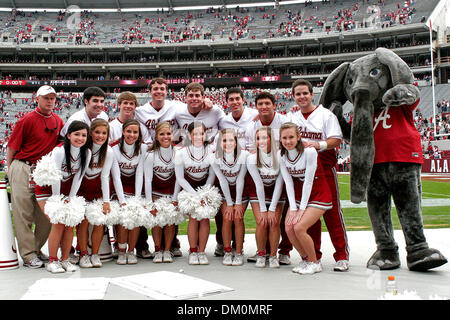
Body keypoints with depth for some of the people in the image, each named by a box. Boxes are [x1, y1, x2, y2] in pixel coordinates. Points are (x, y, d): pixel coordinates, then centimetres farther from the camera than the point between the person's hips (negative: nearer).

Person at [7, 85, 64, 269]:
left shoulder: (58, 121, 9)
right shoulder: (27, 120, -6)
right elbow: (11, 148, -2)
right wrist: (10, 171, -1)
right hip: (23, 169, -5)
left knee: (46, 215, 6)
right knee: (23, 214, -2)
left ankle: (36, 249, 21)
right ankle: (28, 255, 5)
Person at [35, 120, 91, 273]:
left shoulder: (86, 153, -10)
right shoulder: (59, 151, -26)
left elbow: (78, 178, -6)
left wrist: (70, 199, -7)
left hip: (66, 192, 5)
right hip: (47, 190, -4)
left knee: (70, 224, -7)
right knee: (58, 224, -15)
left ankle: (65, 260, 7)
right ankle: (52, 261, -1)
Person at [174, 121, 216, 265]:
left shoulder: (211, 151, -17)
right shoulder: (181, 153, -20)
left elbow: (212, 175, -5)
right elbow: (180, 178, -13)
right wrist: (195, 195, -20)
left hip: (206, 186, 1)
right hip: (188, 187, -1)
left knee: (205, 217, -10)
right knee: (194, 217, -12)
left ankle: (201, 252, 2)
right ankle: (193, 252, 1)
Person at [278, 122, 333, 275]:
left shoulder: (309, 151, -21)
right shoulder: (281, 154, -5)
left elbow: (308, 181, -20)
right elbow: (288, 182, -5)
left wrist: (302, 209, -19)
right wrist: (293, 208, -11)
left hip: (318, 195, -5)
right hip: (298, 195, 5)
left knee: (299, 228, -19)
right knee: (289, 229, -10)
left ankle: (315, 263, 4)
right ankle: (305, 259, 15)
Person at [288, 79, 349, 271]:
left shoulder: (326, 115, 0)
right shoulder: (291, 116, 13)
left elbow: (336, 140, -7)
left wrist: (318, 144, -22)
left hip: (324, 167, -4)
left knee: (332, 211, -5)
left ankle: (342, 256, 3)